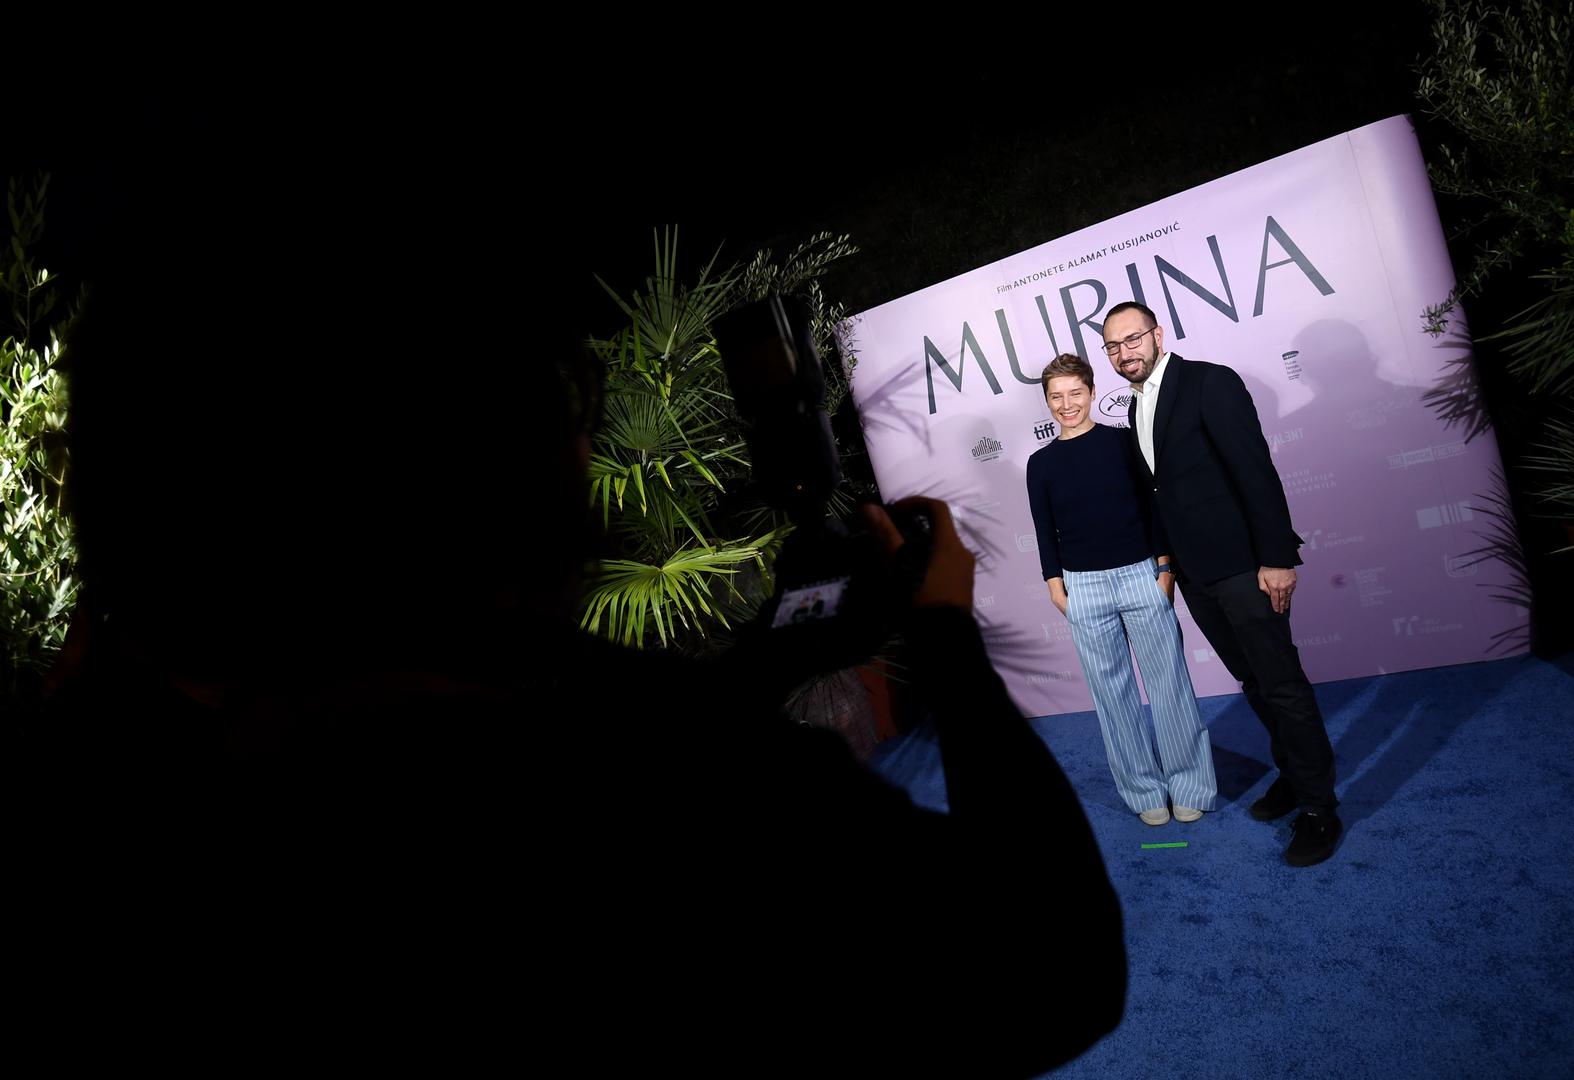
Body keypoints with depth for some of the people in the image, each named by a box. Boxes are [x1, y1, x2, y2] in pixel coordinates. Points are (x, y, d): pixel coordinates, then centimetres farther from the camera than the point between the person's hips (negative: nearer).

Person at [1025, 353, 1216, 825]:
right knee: (1112, 691, 6)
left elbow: (1153, 505, 3)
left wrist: (1165, 566, -2)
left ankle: (1189, 784, 18)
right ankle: (1145, 791, 18)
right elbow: (1045, 531, 7)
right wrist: (1055, 586, 2)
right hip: (1084, 588, 1)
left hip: (1141, 575, -1)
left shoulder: (1123, 440, 1)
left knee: (1169, 681, 4)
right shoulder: (1041, 462, 4)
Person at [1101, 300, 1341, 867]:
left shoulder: (1210, 382, -12)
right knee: (1254, 681, 18)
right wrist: (1169, 557, 16)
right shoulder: (1138, 406, 12)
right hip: (1196, 572, 8)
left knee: (1282, 684, -1)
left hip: (1242, 565, -8)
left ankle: (1319, 807, 11)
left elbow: (1256, 470, -17)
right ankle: (1293, 773, 34)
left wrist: (1276, 557, -20)